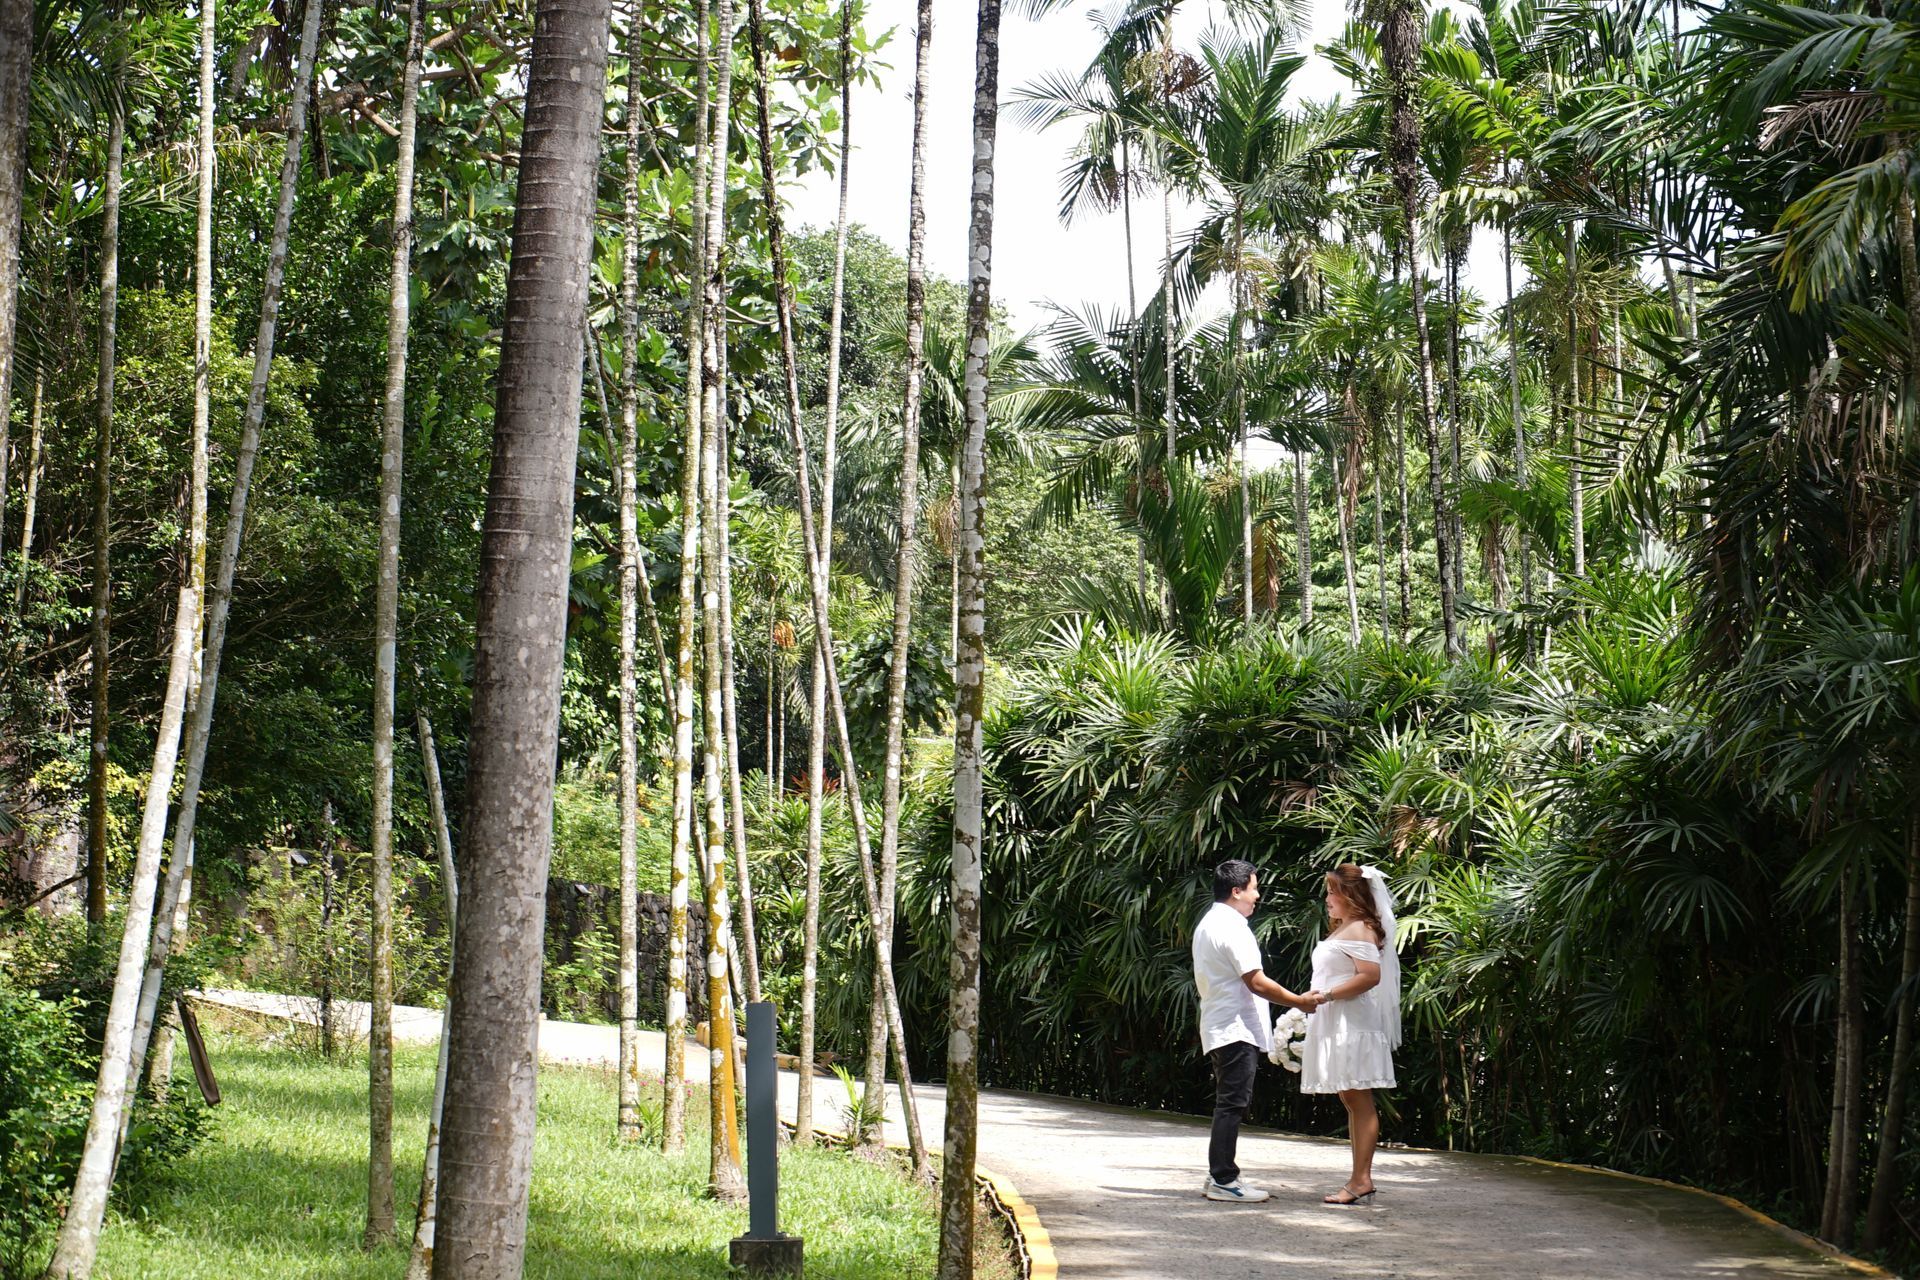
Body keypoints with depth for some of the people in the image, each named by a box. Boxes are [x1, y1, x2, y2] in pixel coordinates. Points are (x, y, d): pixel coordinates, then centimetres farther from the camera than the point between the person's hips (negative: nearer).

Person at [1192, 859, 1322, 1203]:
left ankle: (1220, 1175, 16)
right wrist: (1300, 1002, -9)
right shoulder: (1232, 927, -16)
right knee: (1232, 1104, -9)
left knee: (1229, 1104, 13)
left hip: (1218, 1028, 11)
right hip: (1236, 1029, -11)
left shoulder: (1208, 924, 17)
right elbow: (1257, 983, -19)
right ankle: (1223, 1180, -9)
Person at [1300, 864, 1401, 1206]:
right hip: (1337, 1026, 11)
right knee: (1351, 1101, 9)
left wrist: (1326, 995, -20)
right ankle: (1360, 1180, 11)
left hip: (1353, 1024, -11)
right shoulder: (1342, 929, 21)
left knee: (1359, 1100, -10)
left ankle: (1361, 1181, -11)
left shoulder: (1359, 929, -10)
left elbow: (1371, 975, -21)